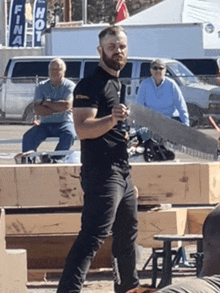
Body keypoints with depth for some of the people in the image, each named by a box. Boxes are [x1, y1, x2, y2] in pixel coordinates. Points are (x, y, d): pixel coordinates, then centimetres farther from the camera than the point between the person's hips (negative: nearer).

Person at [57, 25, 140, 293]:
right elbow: (83, 128, -23)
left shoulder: (118, 84, 20)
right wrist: (112, 120, -37)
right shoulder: (91, 85, -10)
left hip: (122, 172, 10)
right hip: (101, 173, -10)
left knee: (127, 234, 19)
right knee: (93, 235, -19)